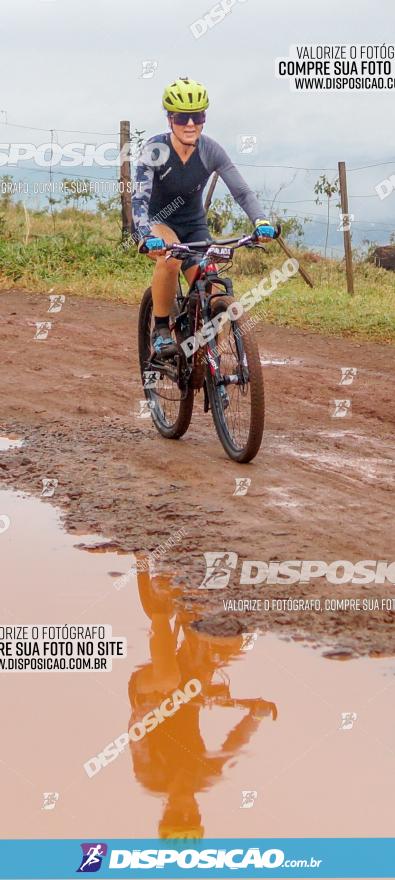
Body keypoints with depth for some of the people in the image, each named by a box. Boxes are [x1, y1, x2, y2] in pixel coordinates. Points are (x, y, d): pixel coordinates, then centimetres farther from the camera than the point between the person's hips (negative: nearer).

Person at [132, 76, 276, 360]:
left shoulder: (211, 151, -16)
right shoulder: (155, 149, -24)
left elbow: (242, 190, -18)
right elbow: (139, 199, -32)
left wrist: (261, 222, -37)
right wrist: (147, 237, -51)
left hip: (194, 225, 3)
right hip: (159, 222, -3)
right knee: (170, 256, -38)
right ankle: (161, 330, -21)